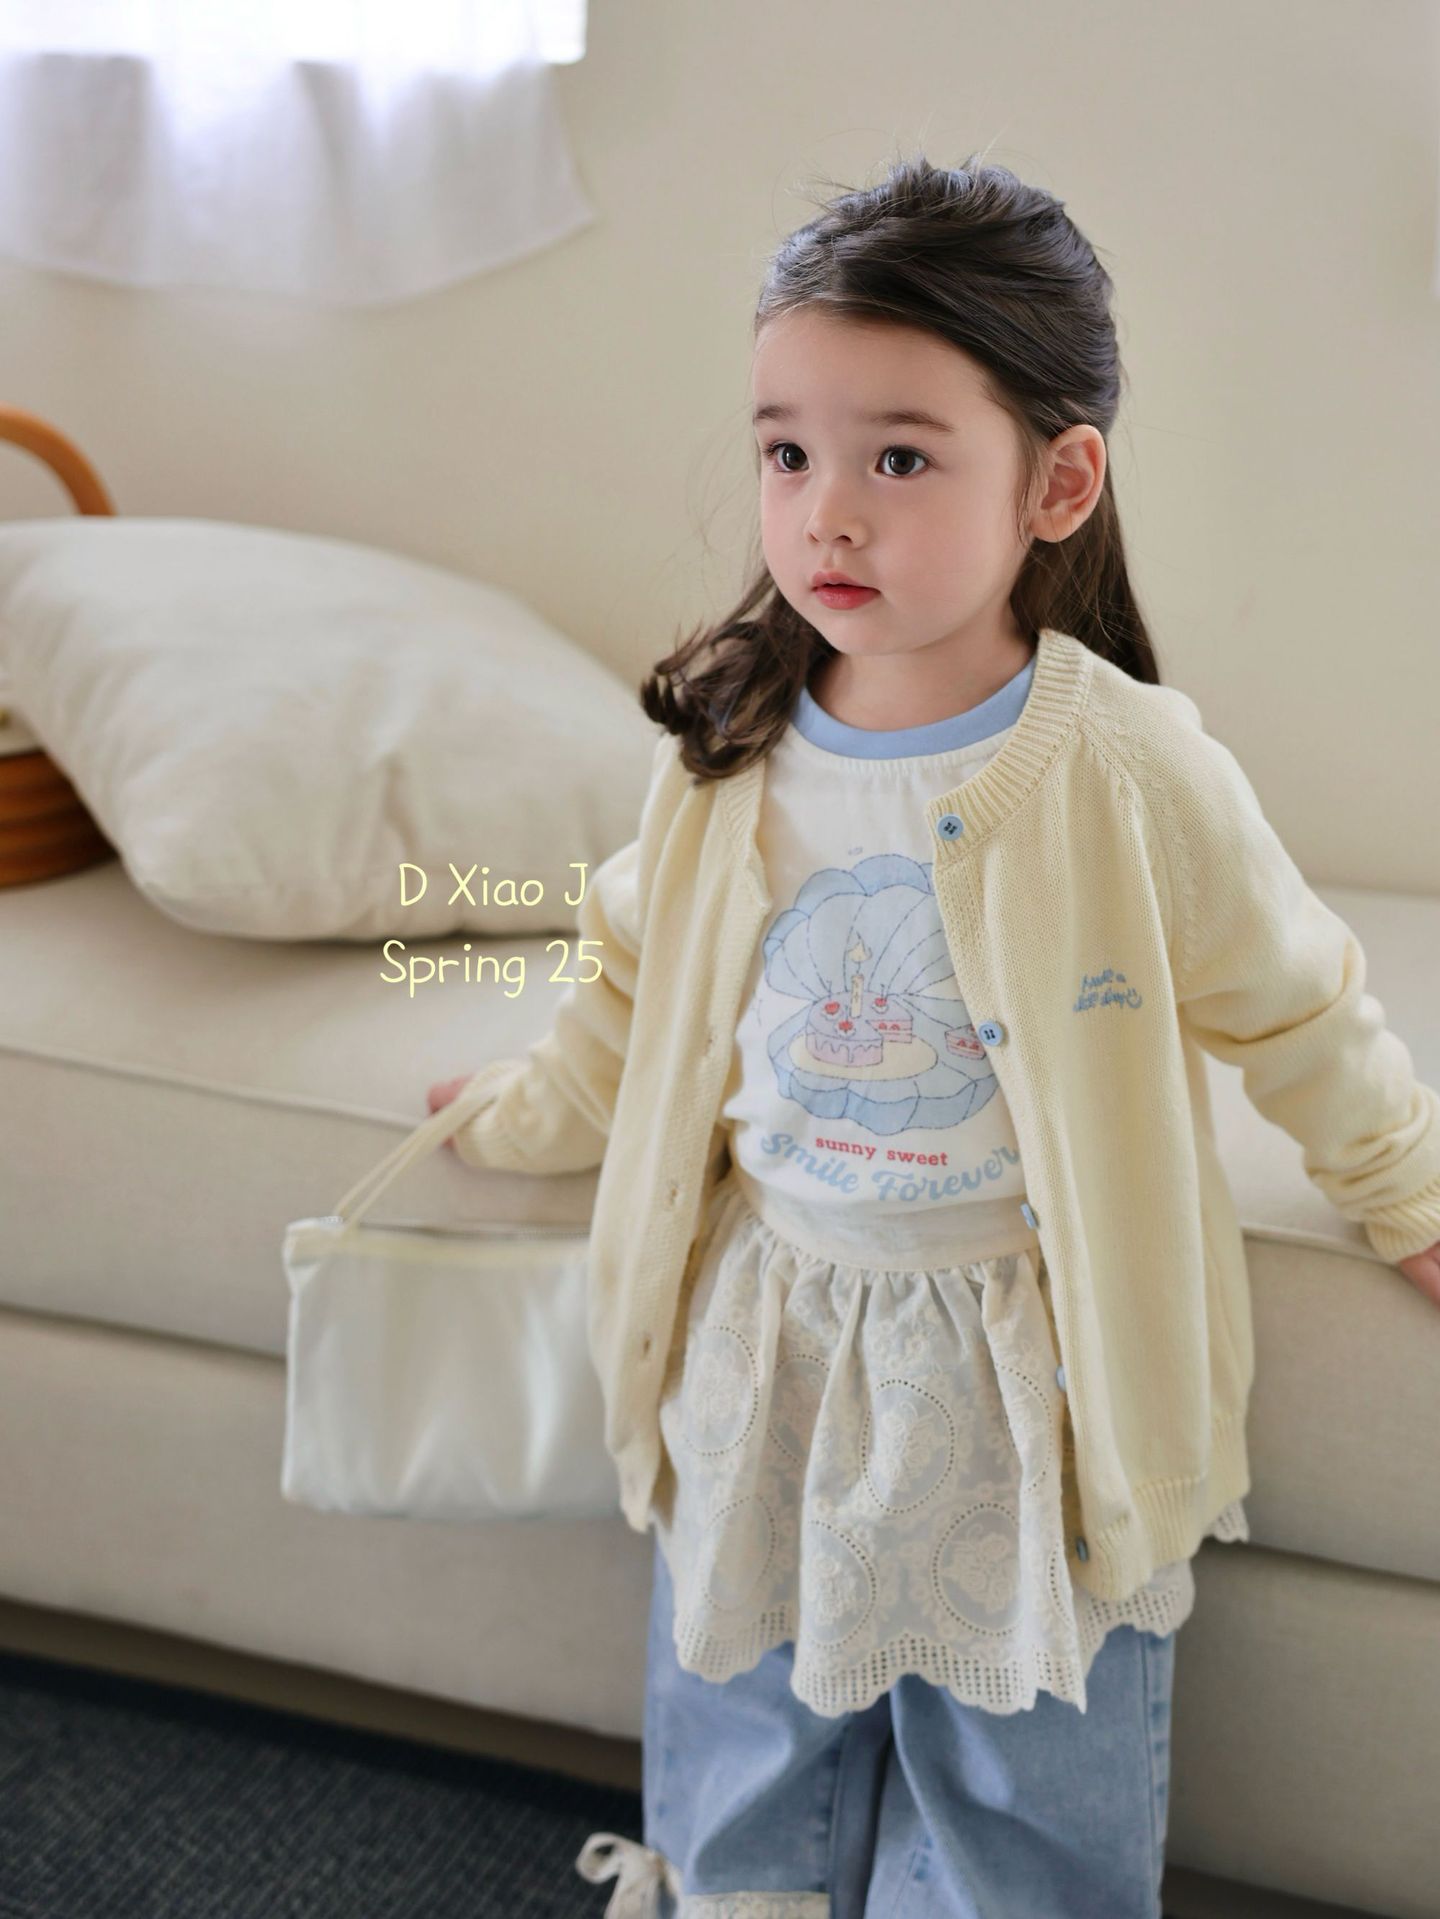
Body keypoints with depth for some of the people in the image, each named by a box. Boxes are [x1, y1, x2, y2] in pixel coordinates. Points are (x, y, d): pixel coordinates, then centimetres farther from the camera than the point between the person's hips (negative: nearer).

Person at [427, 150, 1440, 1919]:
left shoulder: (1135, 773, -17)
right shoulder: (726, 756, -7)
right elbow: (643, 991, 12)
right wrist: (517, 1118, 21)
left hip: (1025, 1383, -3)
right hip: (763, 1349, 3)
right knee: (741, 1765, 19)